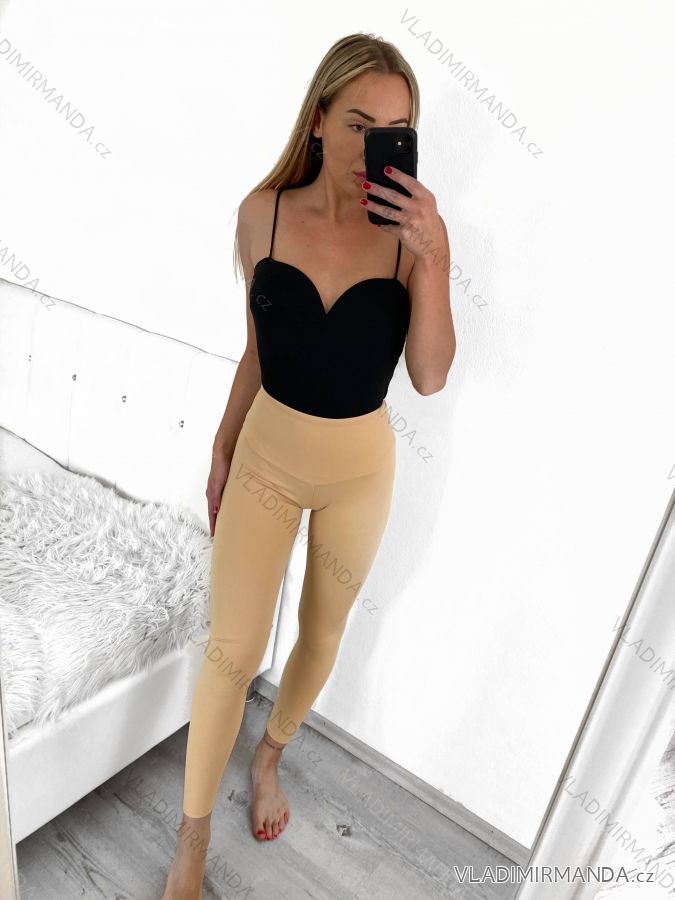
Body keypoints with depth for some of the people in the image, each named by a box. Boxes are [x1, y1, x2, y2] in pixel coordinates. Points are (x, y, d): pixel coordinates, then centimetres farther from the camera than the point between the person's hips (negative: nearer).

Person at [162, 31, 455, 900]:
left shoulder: (412, 228, -11)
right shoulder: (262, 213, -7)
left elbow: (430, 376, -16)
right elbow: (259, 346, 4)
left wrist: (430, 257, -27)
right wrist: (222, 447, 8)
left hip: (360, 468, 1)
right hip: (267, 454, 0)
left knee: (323, 632, 18)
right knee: (231, 651, 0)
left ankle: (269, 757, 49)